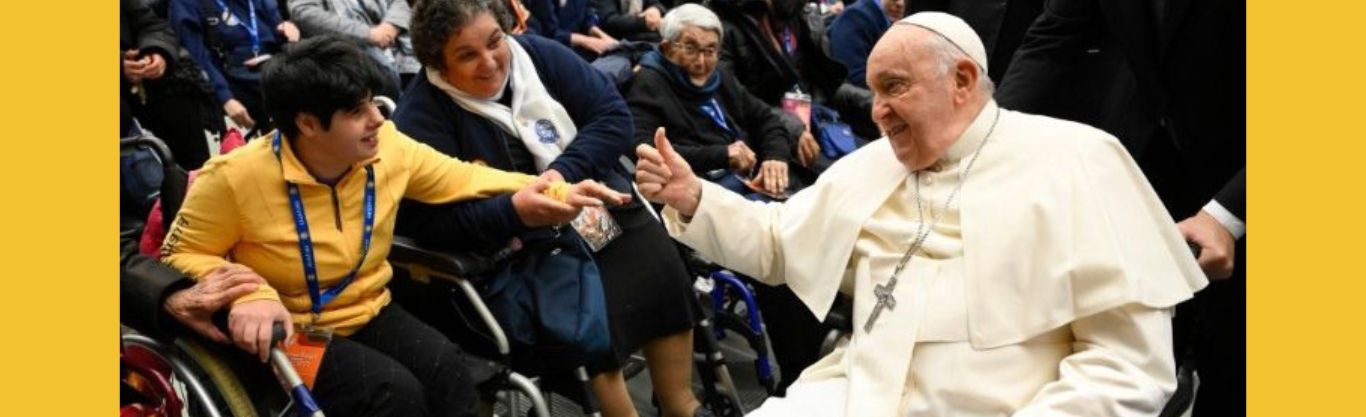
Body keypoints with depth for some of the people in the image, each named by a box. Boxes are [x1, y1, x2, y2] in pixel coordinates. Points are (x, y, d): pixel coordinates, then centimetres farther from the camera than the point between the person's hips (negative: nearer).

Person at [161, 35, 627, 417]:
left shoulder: (387, 148, -7)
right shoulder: (235, 178, -19)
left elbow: (463, 179, 6)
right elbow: (181, 256, -8)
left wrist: (557, 192, 0)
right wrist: (246, 292, -28)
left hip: (370, 314, 4)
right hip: (293, 331, -4)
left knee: (449, 372, -23)